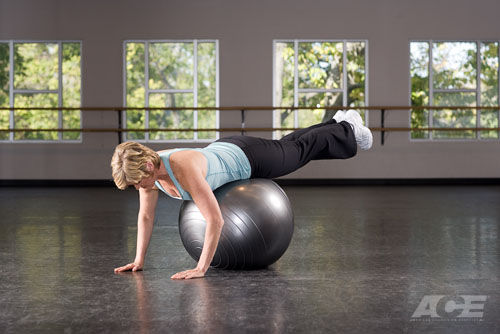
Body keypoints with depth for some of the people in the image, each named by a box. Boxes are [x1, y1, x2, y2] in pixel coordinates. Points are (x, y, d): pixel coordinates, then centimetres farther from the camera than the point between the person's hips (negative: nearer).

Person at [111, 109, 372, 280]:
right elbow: (145, 216, -10)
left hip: (247, 158, -7)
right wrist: (139, 260, -13)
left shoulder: (184, 170, -46)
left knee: (300, 150, 20)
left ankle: (348, 128, 49)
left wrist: (201, 269, -47)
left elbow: (216, 220, -48)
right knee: (288, 144, 30)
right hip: (223, 150, 7)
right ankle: (337, 122, 57)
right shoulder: (145, 169, -24)